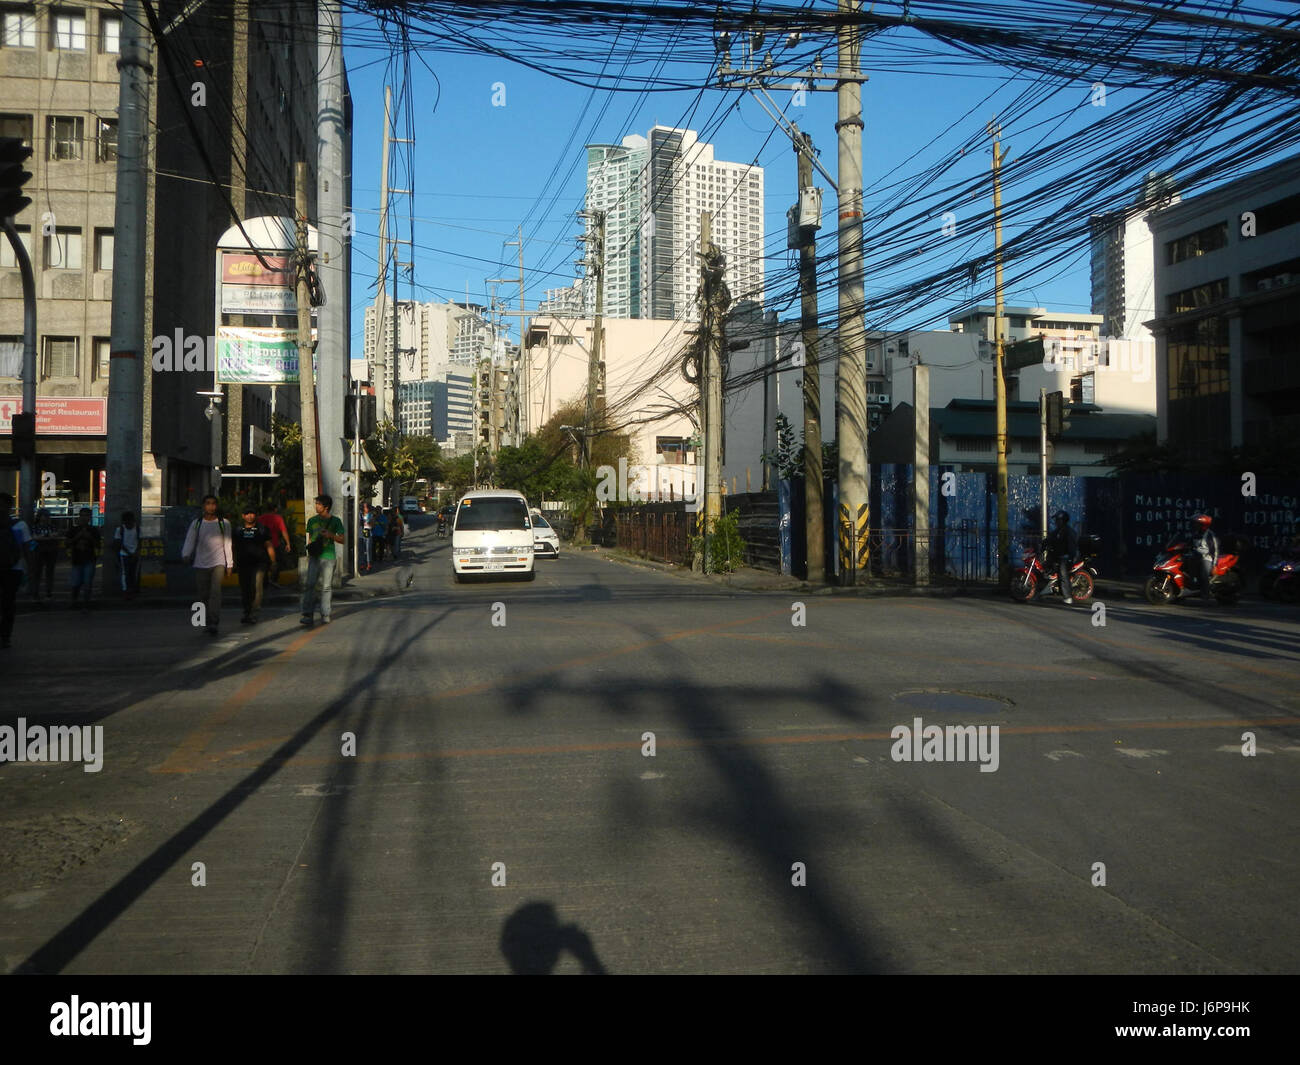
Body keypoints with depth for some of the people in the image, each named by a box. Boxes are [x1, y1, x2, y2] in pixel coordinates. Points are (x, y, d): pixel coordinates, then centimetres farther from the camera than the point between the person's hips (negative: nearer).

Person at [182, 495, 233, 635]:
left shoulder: (224, 523, 8)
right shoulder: (196, 523, 9)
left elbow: (227, 544, 11)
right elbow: (189, 541, 4)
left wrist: (229, 564, 8)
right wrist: (186, 555, -15)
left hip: (218, 563, -2)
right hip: (200, 564, 2)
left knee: (215, 592, -17)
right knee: (203, 595, 4)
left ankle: (214, 623, -22)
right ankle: (207, 622, 18)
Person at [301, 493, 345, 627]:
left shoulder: (335, 521, 3)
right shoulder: (312, 521, 12)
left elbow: (342, 539, 4)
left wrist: (331, 535, -13)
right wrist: (309, 553, 13)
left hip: (328, 557, -2)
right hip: (314, 556, 2)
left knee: (326, 586, 1)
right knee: (309, 584, -8)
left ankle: (325, 615, 9)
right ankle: (308, 615, -8)